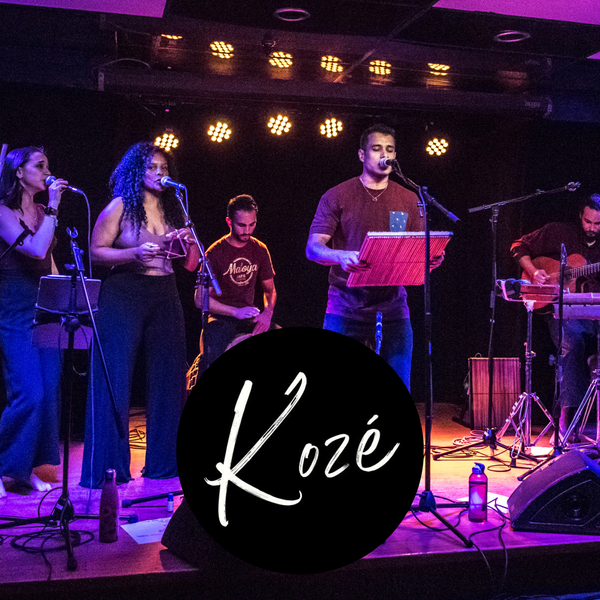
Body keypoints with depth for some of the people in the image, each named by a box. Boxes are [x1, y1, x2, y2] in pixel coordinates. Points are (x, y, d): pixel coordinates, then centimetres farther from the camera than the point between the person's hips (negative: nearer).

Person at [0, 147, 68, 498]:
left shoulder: (42, 212, 15)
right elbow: (36, 249, -20)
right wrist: (53, 208, -15)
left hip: (46, 310, 7)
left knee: (50, 392, 3)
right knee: (29, 393, -13)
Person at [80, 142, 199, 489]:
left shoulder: (173, 209, 15)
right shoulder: (121, 206, 1)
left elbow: (191, 264, 15)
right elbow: (96, 252, -6)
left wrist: (189, 242, -5)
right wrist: (134, 254, -19)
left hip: (165, 298, 5)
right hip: (124, 297, -5)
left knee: (168, 378, 4)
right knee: (115, 381, -5)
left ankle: (164, 461, 15)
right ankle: (106, 467, 3)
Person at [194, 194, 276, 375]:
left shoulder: (260, 250, 6)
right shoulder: (215, 253, -8)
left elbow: (270, 289, 14)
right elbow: (201, 299, -11)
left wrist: (267, 312, -8)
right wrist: (236, 312, -22)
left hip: (250, 316, 4)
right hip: (221, 317, -4)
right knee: (211, 357, -31)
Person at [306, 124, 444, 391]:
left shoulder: (409, 200, 13)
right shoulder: (337, 196, 3)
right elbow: (312, 248, -5)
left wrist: (432, 258, -11)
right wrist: (341, 256, -26)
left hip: (393, 308, 3)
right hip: (346, 308, -2)